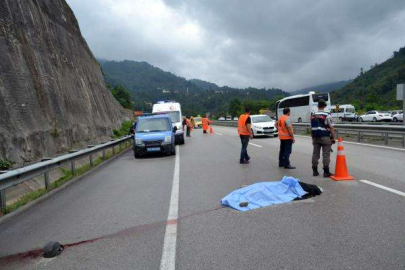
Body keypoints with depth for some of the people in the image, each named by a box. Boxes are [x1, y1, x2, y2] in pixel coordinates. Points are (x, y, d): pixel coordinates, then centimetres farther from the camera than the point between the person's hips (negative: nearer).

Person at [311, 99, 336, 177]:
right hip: (325, 138, -4)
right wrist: (333, 138, -2)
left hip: (316, 138, 5)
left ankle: (315, 171, 13)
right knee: (326, 155, 0)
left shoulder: (313, 116, 6)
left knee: (315, 154, 8)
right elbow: (331, 128, -9)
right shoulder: (327, 116, -9)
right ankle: (326, 172, 3)